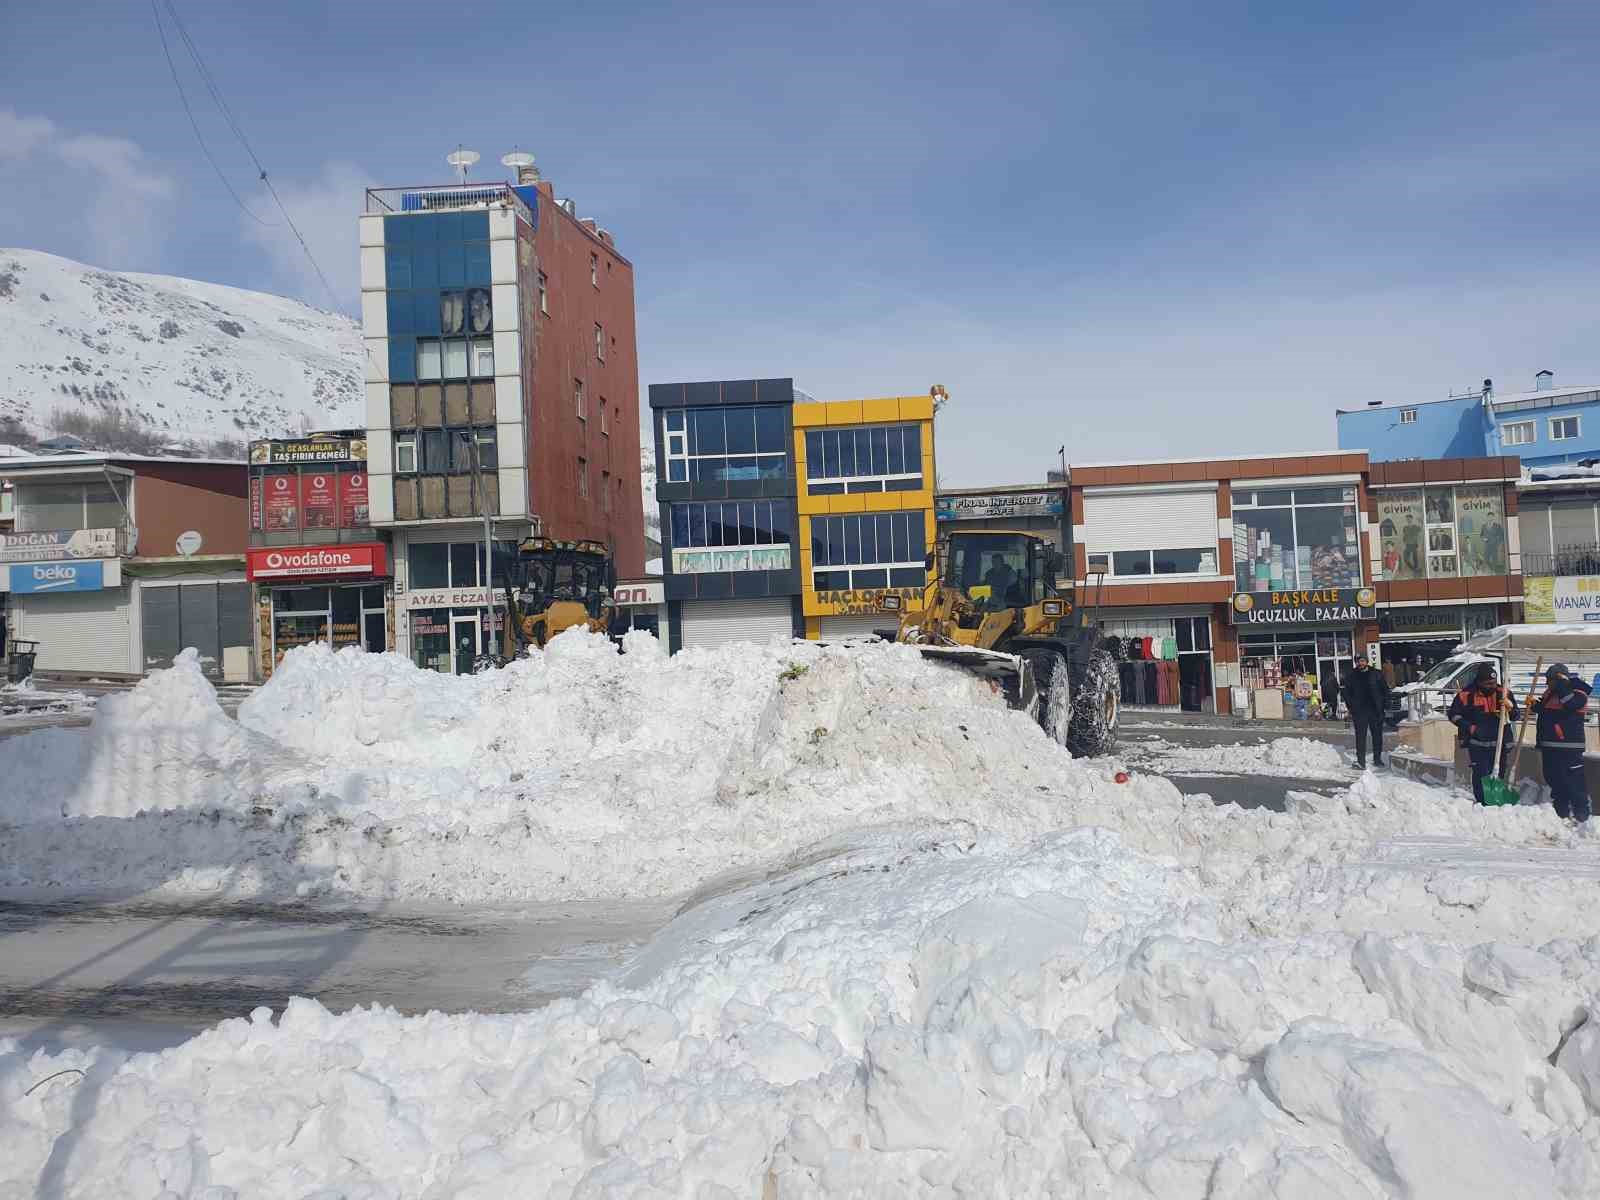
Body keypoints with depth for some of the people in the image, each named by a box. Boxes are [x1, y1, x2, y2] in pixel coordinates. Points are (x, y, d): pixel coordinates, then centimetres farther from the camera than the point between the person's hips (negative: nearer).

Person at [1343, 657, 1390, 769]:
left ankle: (1377, 759, 24)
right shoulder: (1350, 677, 6)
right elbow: (1347, 694, 9)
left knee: (1377, 735, 10)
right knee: (1360, 736, -7)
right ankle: (1361, 761, -9)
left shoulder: (1376, 675, 5)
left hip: (1376, 710, 1)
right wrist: (1350, 707, -2)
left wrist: (1385, 704, 0)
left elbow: (1385, 689, 10)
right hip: (1359, 711, -1)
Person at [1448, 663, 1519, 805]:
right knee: (1480, 775, -6)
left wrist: (1509, 706, -19)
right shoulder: (1467, 694, -7)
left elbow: (1515, 716, 3)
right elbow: (1454, 715, 1)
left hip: (1499, 743, 3)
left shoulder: (1503, 693, 1)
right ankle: (1482, 803, 2)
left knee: (1499, 774, 9)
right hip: (1477, 744, -3)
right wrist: (1470, 727, -11)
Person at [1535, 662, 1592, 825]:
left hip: (1568, 747, -9)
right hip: (1549, 746, 9)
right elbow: (1543, 710, 29)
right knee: (1553, 778, 14)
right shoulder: (1550, 693, 15)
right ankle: (1561, 813, 24)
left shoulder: (1577, 693, -10)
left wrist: (1561, 685, -27)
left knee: (1573, 780, -8)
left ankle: (1581, 814, 0)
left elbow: (1570, 704, -32)